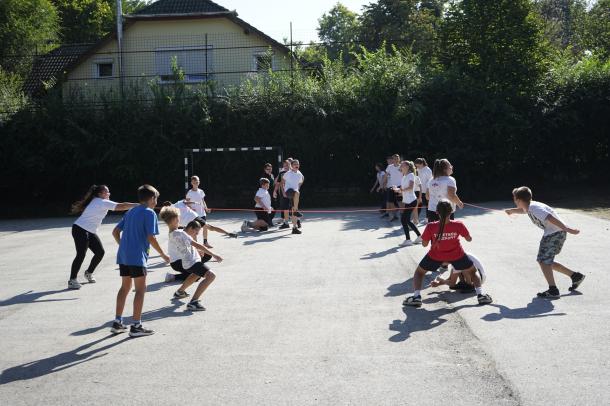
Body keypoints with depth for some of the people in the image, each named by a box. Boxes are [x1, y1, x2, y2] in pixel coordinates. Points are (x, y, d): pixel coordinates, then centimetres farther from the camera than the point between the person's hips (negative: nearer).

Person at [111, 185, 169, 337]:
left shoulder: (131, 212, 17)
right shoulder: (149, 213, -6)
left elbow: (115, 232, 18)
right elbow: (151, 238, -14)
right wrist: (163, 254, -4)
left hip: (123, 255, 8)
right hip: (137, 256, -8)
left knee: (125, 287, 16)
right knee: (140, 289, -1)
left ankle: (117, 323, 19)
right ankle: (136, 326, -1)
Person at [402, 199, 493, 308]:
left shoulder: (431, 227, -24)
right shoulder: (458, 225, -21)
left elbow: (424, 244, -10)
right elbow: (469, 239, -4)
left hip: (435, 256, 0)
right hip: (457, 255, 1)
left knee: (419, 272, 20)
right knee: (472, 272, 24)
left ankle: (416, 297, 1)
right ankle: (480, 295, 8)